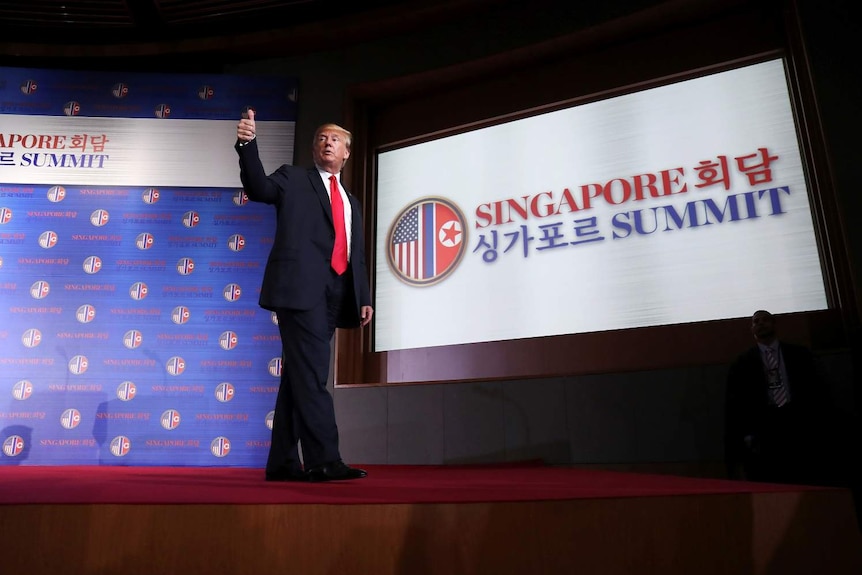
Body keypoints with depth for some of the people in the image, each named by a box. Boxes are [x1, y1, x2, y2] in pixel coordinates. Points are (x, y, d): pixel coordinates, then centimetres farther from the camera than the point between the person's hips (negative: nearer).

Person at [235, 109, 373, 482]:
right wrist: (248, 144, -23)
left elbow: (357, 256, 22)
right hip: (301, 287, -6)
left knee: (301, 375, 7)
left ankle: (282, 462, 12)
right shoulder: (294, 178, 12)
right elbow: (259, 188, -8)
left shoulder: (351, 202, 27)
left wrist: (364, 297, 11)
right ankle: (323, 460, -14)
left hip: (335, 293, 6)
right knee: (311, 373, -13)